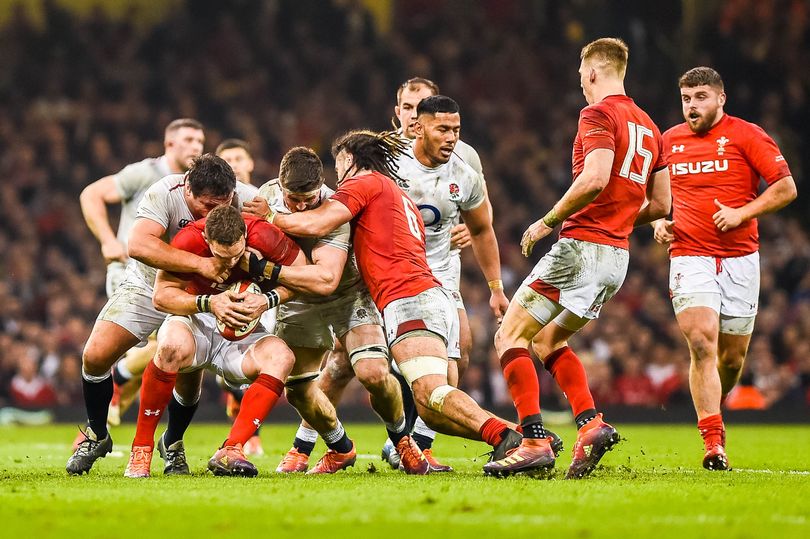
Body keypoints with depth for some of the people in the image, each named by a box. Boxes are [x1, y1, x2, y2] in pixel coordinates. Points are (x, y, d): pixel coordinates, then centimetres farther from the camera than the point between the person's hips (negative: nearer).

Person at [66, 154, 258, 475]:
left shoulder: (247, 199, -23)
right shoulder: (164, 194, -30)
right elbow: (138, 245, -45)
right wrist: (199, 263, -52)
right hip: (148, 287, -1)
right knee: (95, 356, -11)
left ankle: (173, 445, 19)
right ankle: (96, 436, 15)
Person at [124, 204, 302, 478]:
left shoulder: (264, 236, -21)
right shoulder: (189, 241, -23)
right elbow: (161, 295, -16)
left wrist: (268, 300, -23)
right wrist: (209, 303, -32)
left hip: (243, 331, 2)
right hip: (196, 321, -2)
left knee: (281, 357, -29)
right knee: (172, 347, -38)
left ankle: (230, 452, -30)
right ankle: (141, 450, -25)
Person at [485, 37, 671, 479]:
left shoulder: (598, 114, -9)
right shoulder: (648, 127, 16)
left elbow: (595, 179, -24)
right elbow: (660, 205, 17)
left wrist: (548, 221, -14)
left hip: (581, 245, -9)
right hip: (617, 255, 9)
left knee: (510, 336, -4)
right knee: (548, 340, 23)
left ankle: (534, 443, -16)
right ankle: (591, 425, 4)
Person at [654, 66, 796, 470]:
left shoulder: (746, 135, -1)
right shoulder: (669, 141, 10)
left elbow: (786, 188, -5)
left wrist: (742, 213, -15)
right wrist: (659, 222, 6)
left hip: (740, 258, -1)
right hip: (690, 255, 1)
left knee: (733, 356, 6)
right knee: (702, 344, -17)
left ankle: (713, 406, 37)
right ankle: (714, 444, -19)